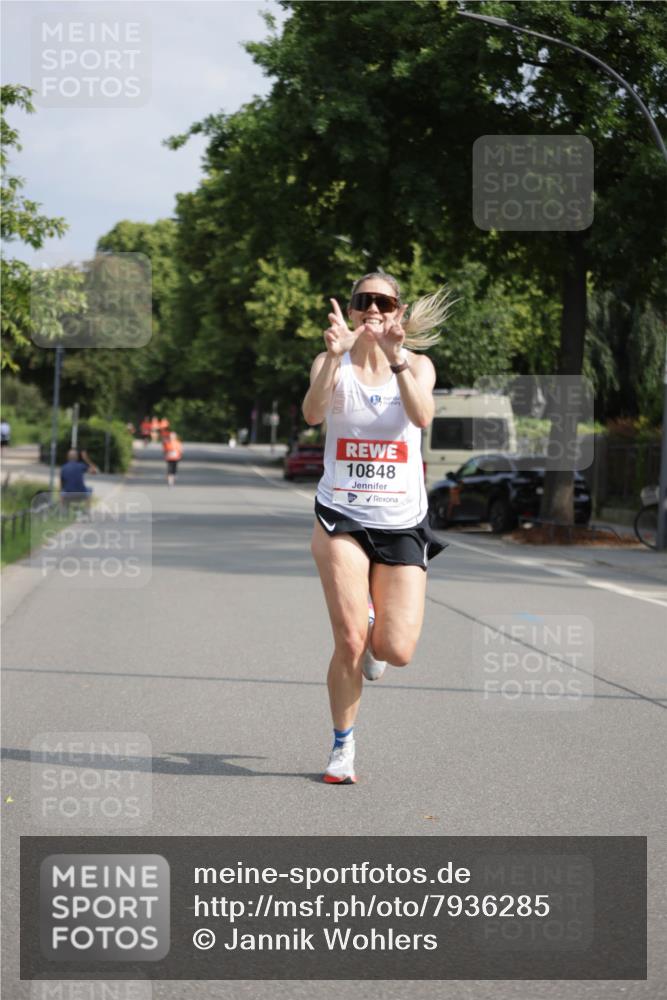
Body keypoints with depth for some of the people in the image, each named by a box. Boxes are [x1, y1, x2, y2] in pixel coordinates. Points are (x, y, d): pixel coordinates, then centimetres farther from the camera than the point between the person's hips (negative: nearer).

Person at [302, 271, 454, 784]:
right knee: (349, 642, -10)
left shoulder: (417, 365, 0)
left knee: (397, 652, -5)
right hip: (342, 518, -1)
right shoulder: (333, 362, -1)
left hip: (401, 521, 1)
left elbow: (422, 417, -21)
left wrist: (396, 359, -33)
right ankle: (343, 747, 11)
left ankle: (376, 634, 33)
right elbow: (313, 413, -22)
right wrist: (335, 355, -36)